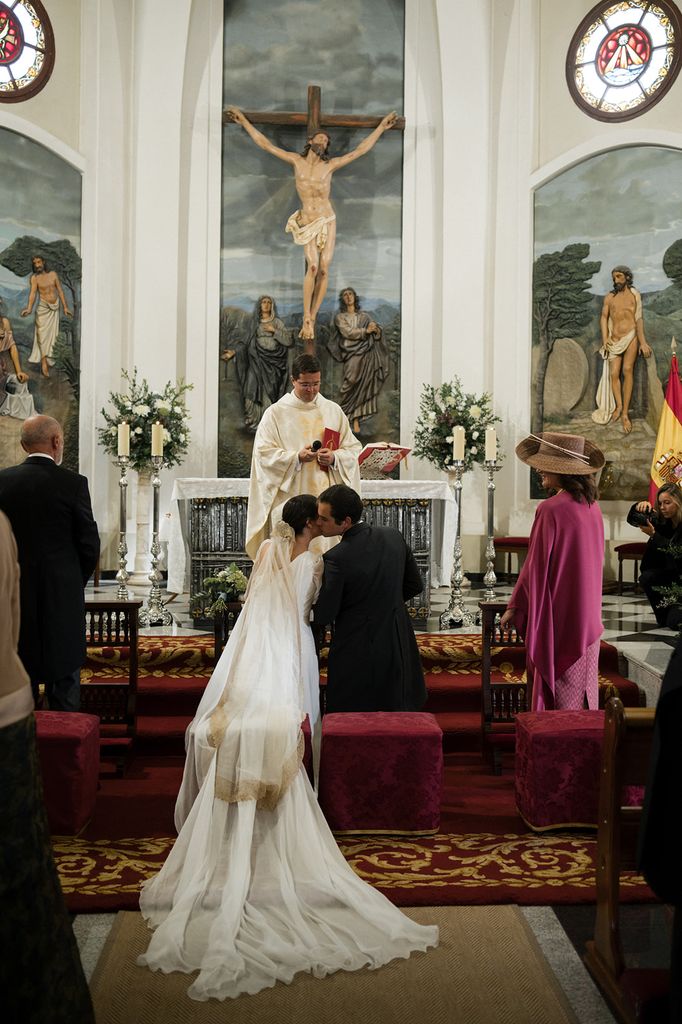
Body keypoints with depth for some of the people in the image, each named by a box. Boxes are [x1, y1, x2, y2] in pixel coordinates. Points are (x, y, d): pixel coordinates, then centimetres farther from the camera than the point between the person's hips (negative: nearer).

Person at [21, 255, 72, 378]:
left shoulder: (53, 274, 4)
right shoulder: (34, 277, -6)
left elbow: (60, 291, 8)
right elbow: (32, 293, -16)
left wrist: (65, 307, 5)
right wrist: (29, 308, -30)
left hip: (55, 308, 4)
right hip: (43, 308, -4)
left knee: (52, 333, 7)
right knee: (42, 332, -9)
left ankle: (48, 357, 18)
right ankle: (44, 360, -11)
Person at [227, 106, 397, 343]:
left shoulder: (330, 165, 4)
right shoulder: (297, 160, 4)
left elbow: (360, 150, 6)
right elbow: (266, 145, 8)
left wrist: (381, 127, 7)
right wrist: (245, 122, 8)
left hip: (328, 222, 1)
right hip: (307, 223, -1)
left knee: (324, 269, -8)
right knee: (313, 266, -19)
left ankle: (312, 318, -1)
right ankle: (306, 318, -15)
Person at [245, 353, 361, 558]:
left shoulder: (333, 411, 12)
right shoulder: (275, 413, 3)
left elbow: (353, 448, 11)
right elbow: (264, 453, -4)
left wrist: (334, 458, -10)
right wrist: (297, 457, -18)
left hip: (326, 499, 3)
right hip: (289, 499, -2)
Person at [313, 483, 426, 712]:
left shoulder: (336, 558, -23)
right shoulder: (393, 536, -5)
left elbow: (323, 617, -16)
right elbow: (415, 585, 6)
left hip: (357, 653, -6)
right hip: (398, 647, 6)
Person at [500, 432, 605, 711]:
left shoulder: (551, 509, -19)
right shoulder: (592, 506, 3)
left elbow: (536, 564, -15)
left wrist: (514, 607, -4)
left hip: (558, 616, -7)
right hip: (587, 618, 7)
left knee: (557, 694, 4)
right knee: (581, 692, 16)